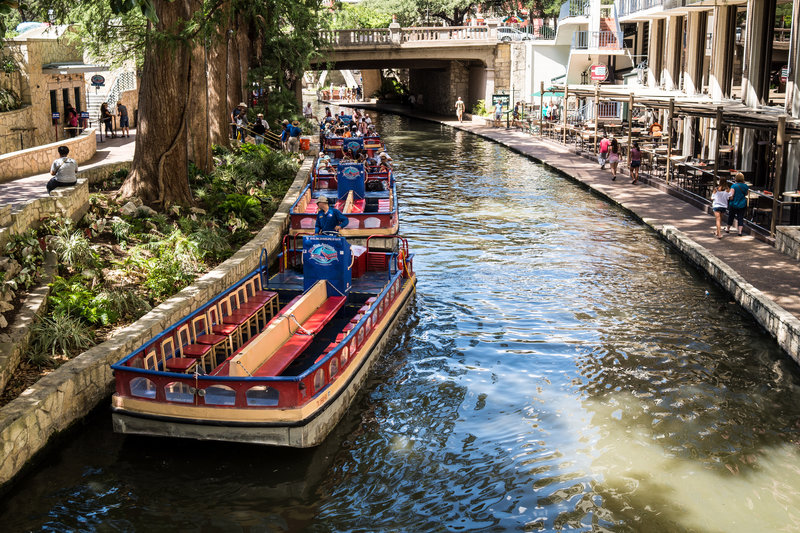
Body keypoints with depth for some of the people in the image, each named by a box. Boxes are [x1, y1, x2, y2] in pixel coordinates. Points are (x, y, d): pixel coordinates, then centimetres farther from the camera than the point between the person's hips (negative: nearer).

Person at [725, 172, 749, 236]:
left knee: (731, 216, 14)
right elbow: (746, 194, 14)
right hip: (742, 204, 3)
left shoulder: (734, 186, -16)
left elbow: (731, 195, -21)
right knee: (740, 217, 6)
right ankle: (740, 231, -2)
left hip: (734, 204, -3)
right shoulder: (745, 186, -2)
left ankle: (727, 229, 31)